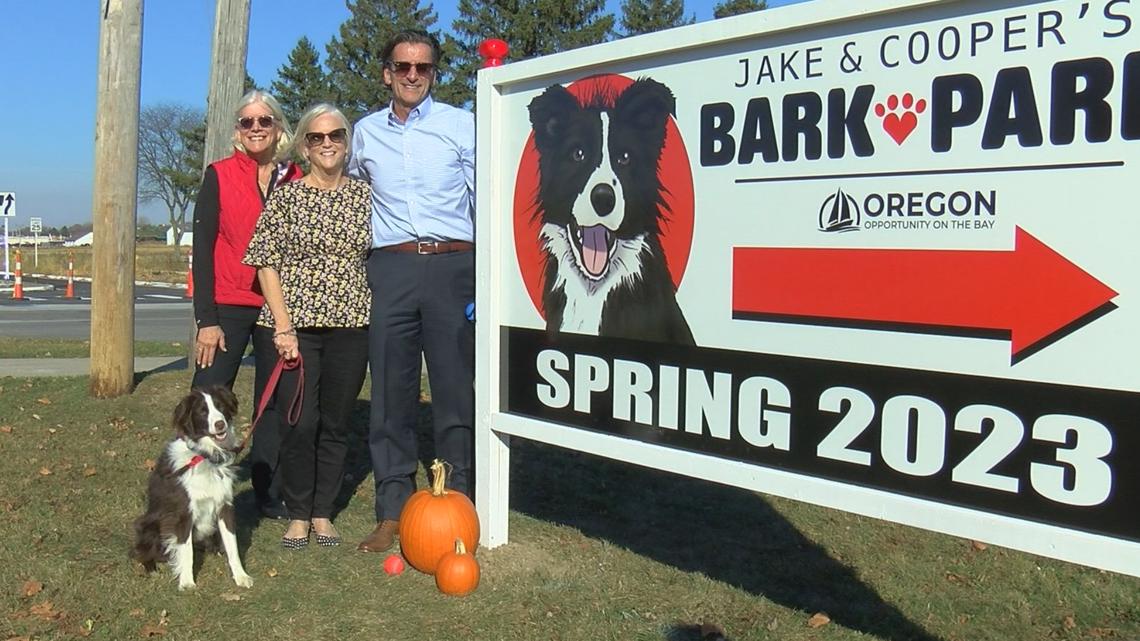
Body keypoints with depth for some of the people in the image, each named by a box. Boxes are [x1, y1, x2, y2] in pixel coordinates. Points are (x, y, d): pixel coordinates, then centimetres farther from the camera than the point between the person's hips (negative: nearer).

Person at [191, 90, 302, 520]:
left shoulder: (295, 181, 7)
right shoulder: (219, 176, 1)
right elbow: (202, 249, -2)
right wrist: (206, 319, -9)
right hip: (228, 306, -2)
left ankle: (269, 493, 19)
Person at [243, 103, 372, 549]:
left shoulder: (364, 196, 8)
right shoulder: (286, 196, 2)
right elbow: (266, 263, -1)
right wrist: (284, 326, -9)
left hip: (350, 324, 2)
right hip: (296, 323, -2)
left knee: (336, 423, 7)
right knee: (300, 422, -3)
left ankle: (323, 513, 22)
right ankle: (297, 515, 14)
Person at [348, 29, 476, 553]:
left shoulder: (462, 126, 8)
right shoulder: (366, 133, 16)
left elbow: (486, 200, 5)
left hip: (453, 266, -2)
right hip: (390, 269, 3)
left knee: (456, 389, 0)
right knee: (391, 392, 3)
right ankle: (392, 511, 11)